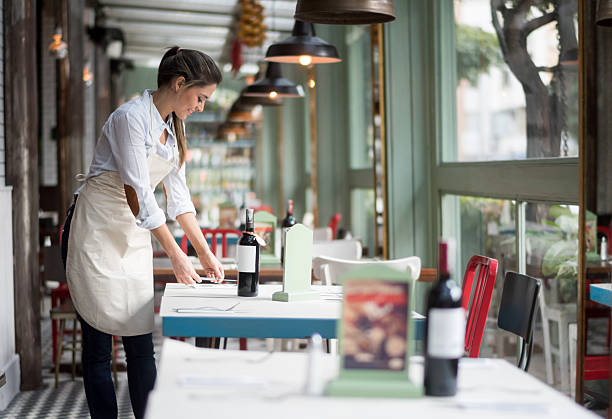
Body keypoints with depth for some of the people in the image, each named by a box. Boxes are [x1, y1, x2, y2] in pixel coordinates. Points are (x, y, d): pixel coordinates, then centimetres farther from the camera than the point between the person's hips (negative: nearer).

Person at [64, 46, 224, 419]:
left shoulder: (172, 126, 9)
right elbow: (137, 195, -22)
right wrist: (176, 256, -21)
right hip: (97, 234, -8)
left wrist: (205, 252, 7)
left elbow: (178, 194, 12)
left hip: (135, 236, 8)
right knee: (99, 346, -3)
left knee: (141, 343, 4)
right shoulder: (132, 117, -18)